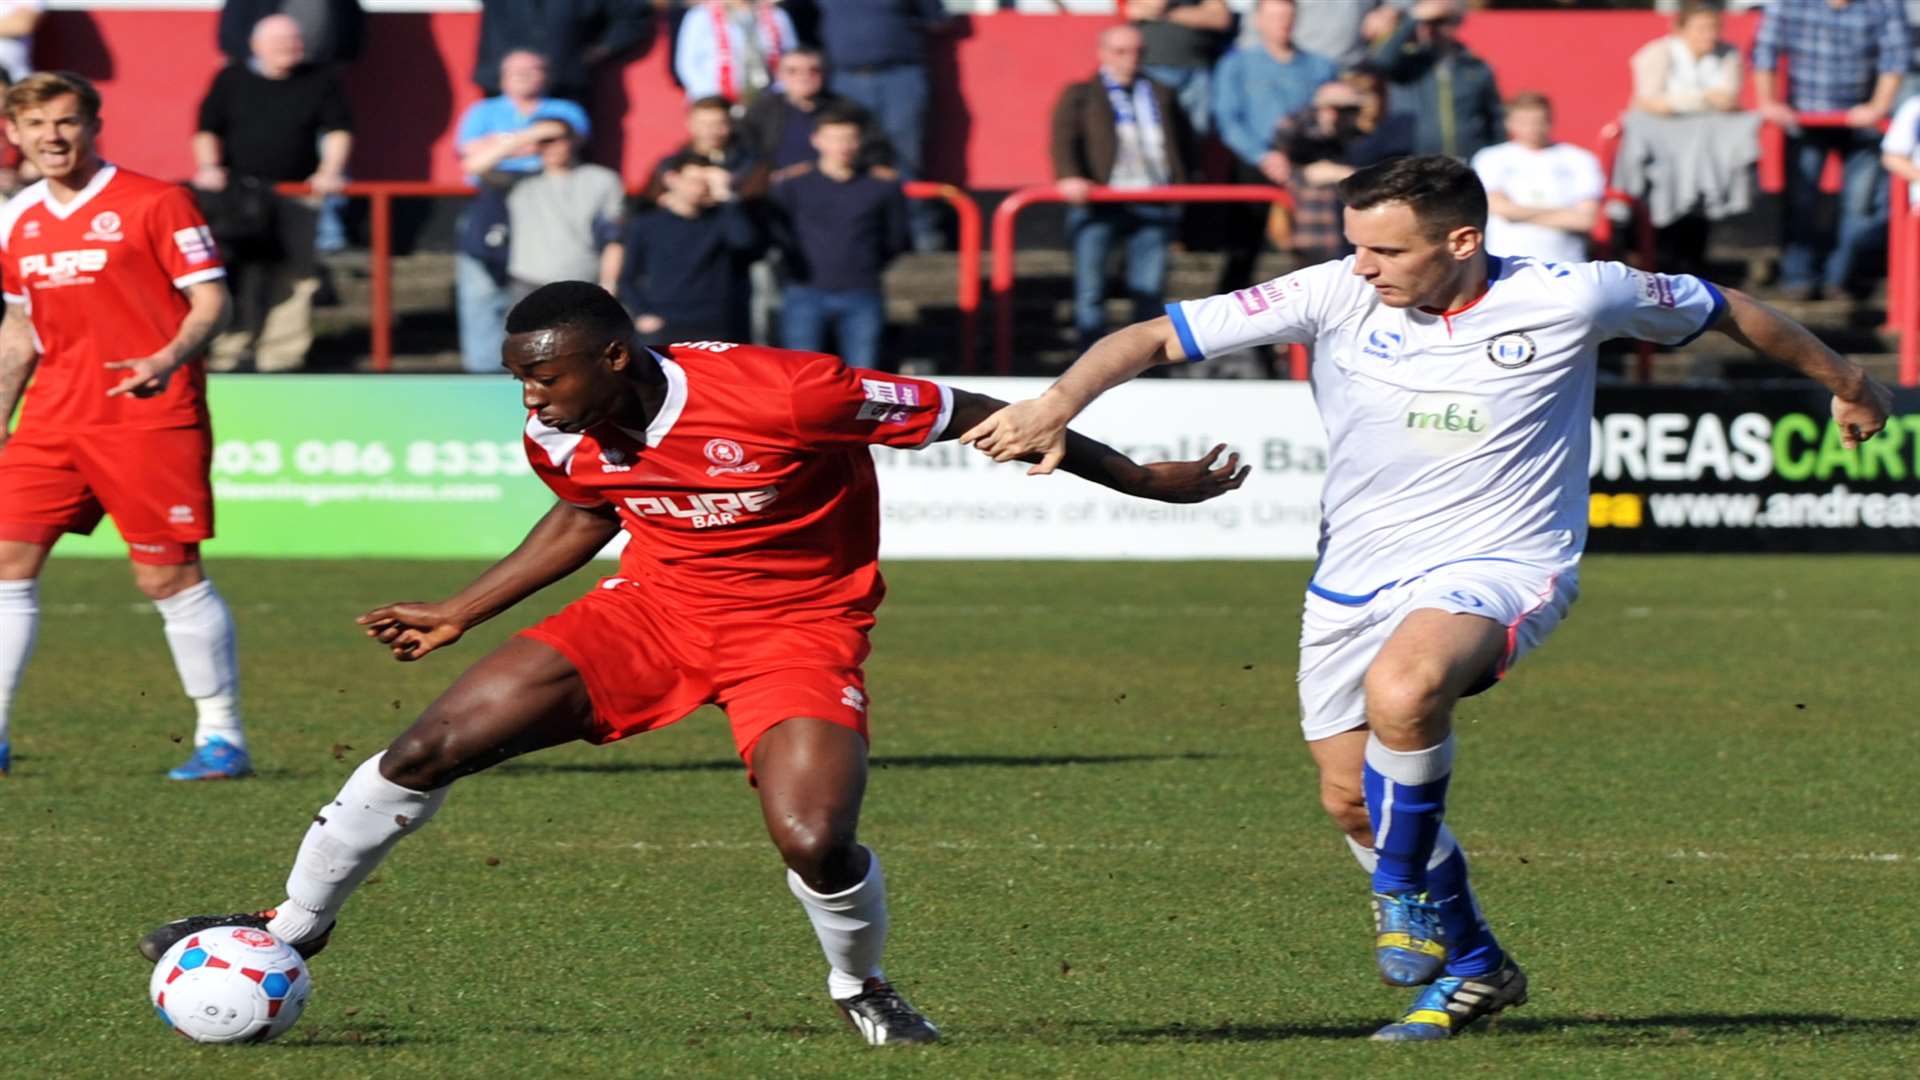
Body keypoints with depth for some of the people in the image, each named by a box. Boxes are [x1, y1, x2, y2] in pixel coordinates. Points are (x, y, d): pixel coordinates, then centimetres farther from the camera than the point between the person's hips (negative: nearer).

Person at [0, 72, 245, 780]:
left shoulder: (153, 203, -6)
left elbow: (211, 299, -8)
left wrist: (168, 359, -27)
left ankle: (223, 737, 5)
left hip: (151, 418, -6)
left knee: (168, 576, -6)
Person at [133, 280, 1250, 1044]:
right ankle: (290, 929, 11)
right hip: (656, 606, 5)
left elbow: (959, 415, -18)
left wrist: (1140, 479, -10)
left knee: (815, 840, -27)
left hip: (799, 625, -5)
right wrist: (459, 613, 15)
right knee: (433, 746, -8)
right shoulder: (568, 437, -9)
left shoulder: (780, 394, -29)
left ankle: (865, 988, 9)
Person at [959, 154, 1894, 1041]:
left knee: (1402, 689, -34)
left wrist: (1842, 381, 19)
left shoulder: (1570, 299, -12)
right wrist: (1057, 402, -28)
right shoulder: (1335, 297, -9)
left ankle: (1406, 888, -9)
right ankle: (1472, 965, 34)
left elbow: (1722, 310, 5)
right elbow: (1156, 337, -11)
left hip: (1497, 566, -4)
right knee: (1353, 802, 9)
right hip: (1354, 581, 4)